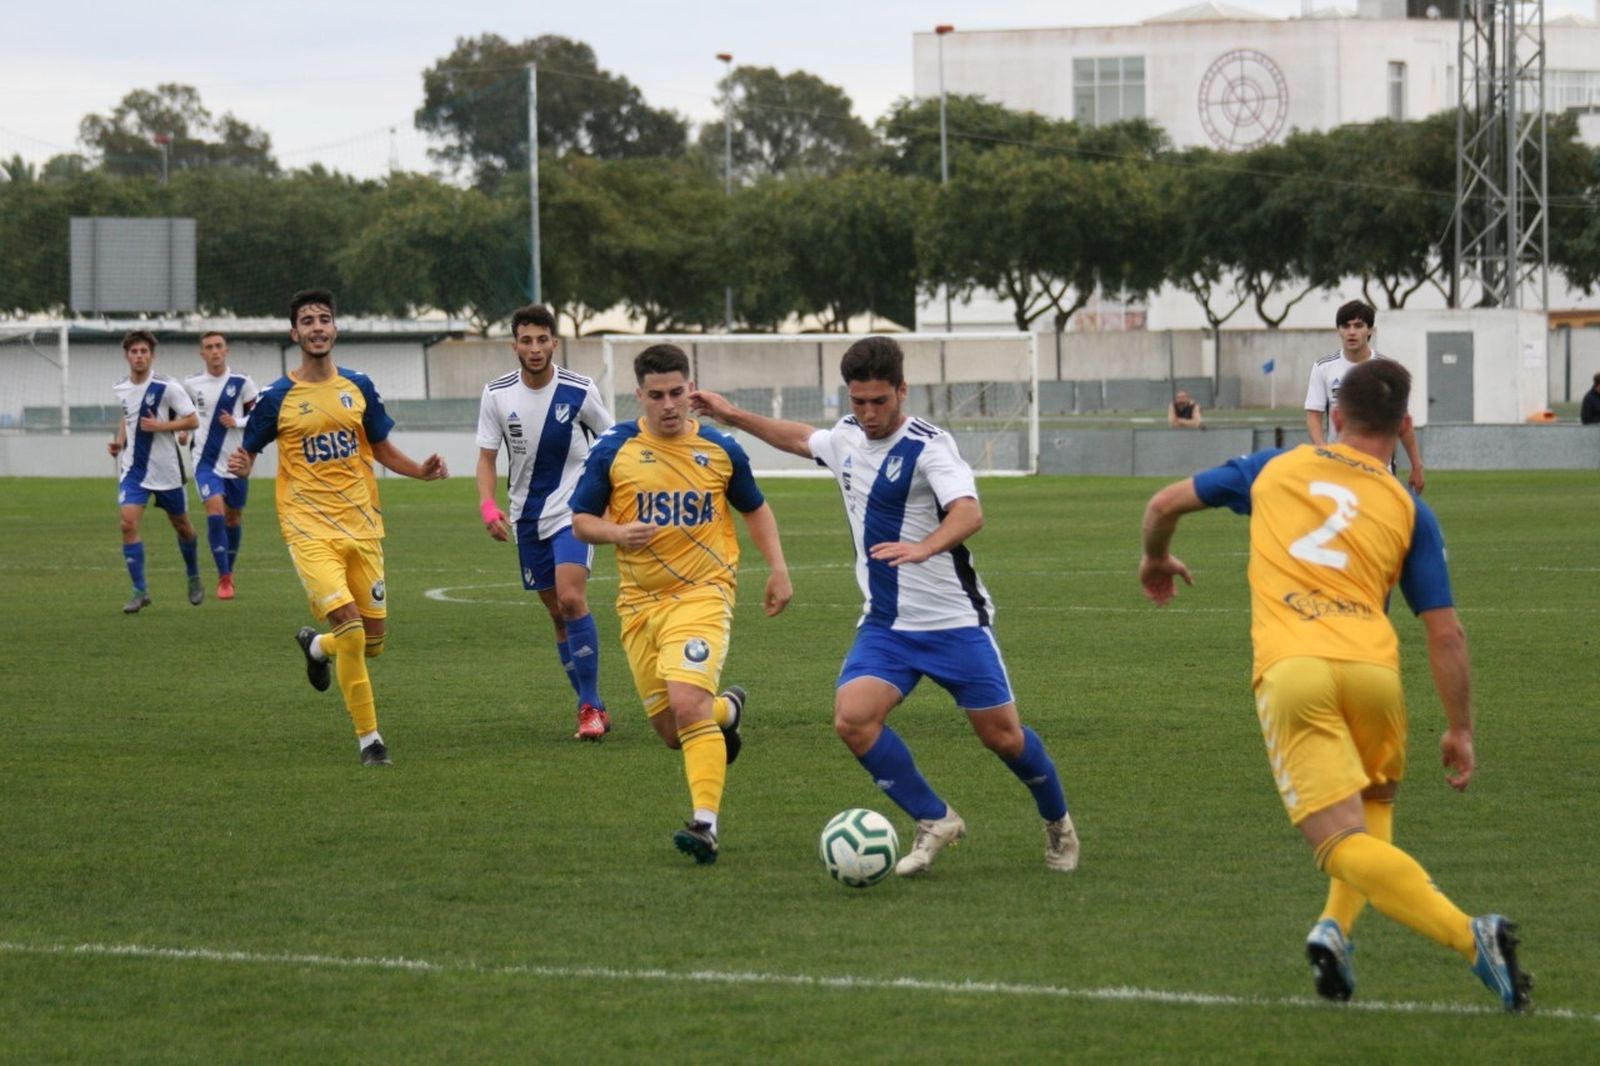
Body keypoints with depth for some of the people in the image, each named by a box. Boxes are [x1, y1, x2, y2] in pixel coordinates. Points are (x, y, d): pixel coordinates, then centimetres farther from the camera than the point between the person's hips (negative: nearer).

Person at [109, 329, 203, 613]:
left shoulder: (167, 388, -14)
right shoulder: (120, 389, 2)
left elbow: (192, 420, -11)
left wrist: (160, 426, -22)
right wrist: (120, 441, 5)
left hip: (166, 469, -3)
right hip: (134, 468, 3)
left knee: (181, 525, 14)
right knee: (128, 523, -16)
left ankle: (194, 579, 40)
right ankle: (140, 592, -11)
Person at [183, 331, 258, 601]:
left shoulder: (242, 383, -5)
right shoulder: (191, 385, 0)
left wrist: (237, 422, -16)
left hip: (236, 461, 1)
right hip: (206, 461, -1)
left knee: (233, 517, 12)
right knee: (215, 512, -19)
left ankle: (229, 570, 34)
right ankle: (224, 578, -15)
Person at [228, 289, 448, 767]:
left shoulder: (359, 387, 6)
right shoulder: (276, 397, -3)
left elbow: (382, 449, 16)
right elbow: (246, 454, 4)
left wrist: (421, 471, -3)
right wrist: (241, 466, -21)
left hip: (361, 526, 4)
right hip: (309, 530, -4)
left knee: (373, 639, 6)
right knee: (350, 627, -20)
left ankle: (317, 646, 41)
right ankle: (368, 737, -9)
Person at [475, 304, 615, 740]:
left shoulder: (580, 392, -11)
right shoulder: (497, 394, -4)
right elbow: (486, 458, 0)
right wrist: (488, 505, -17)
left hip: (572, 512, -4)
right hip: (527, 518, 4)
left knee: (571, 599, -21)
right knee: (557, 614, 8)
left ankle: (592, 706, -14)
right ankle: (590, 707, 18)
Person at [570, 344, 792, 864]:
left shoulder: (721, 450, 1)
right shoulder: (614, 449, -1)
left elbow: (755, 508, 17)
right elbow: (581, 521, 4)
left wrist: (778, 569, 6)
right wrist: (617, 533, -17)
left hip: (702, 594, -3)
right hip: (640, 602, 3)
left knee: (688, 704, -24)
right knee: (671, 732, 8)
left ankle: (706, 823, -25)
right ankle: (728, 710, 42)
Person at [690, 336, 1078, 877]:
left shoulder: (928, 445, -17)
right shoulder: (847, 436, 5)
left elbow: (968, 512, -34)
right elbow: (802, 438, 30)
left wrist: (924, 547, -52)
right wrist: (736, 417, 29)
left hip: (954, 622, -5)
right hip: (885, 624, 5)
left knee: (1003, 735, 0)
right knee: (852, 717, -17)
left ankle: (1058, 825, 29)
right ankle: (934, 822, -2)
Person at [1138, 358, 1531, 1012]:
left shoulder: (1275, 469, 20)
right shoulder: (1409, 510, 16)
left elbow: (1167, 503, 28)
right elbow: (1445, 633, 11)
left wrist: (1157, 559, 49)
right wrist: (1459, 730, 20)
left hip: (1289, 671, -1)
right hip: (1372, 668, 1)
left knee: (1345, 842, -10)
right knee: (1374, 807, 27)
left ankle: (1469, 935, -30)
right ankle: (1336, 926, 2)